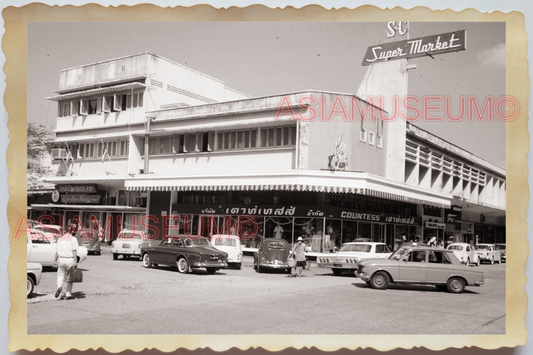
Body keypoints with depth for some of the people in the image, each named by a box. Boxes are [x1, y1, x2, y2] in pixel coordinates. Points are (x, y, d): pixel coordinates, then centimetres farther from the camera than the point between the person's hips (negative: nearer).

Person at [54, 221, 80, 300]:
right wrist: (75, 261, -11)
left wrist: (56, 260, 18)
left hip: (61, 259, 3)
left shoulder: (60, 238, 13)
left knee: (60, 275, 13)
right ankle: (68, 294, 9)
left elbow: (57, 251, 12)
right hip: (70, 259, -3)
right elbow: (74, 251, -10)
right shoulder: (73, 239, -3)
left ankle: (59, 287, -16)